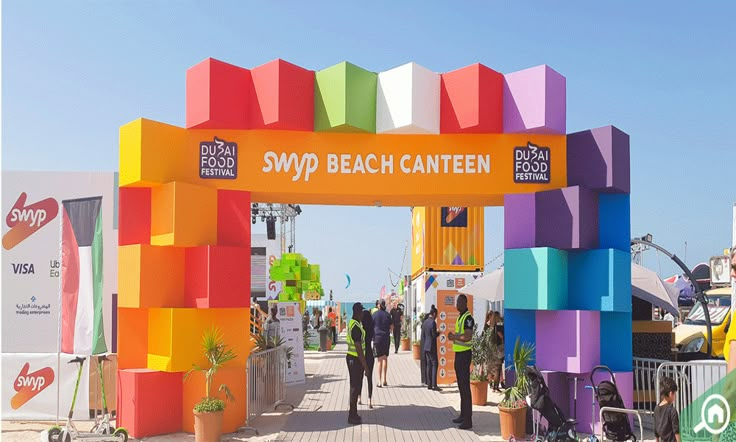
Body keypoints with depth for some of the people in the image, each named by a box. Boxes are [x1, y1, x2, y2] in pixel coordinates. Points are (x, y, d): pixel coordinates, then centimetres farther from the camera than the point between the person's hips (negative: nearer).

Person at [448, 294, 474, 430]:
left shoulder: (468, 318, -15)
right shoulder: (460, 317, 16)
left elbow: (468, 337, -25)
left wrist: (454, 337, -16)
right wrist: (453, 336, 6)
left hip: (465, 354, -10)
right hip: (458, 353, 10)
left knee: (465, 387, -8)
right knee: (461, 386, 16)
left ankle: (468, 420, -6)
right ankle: (463, 415, 25)